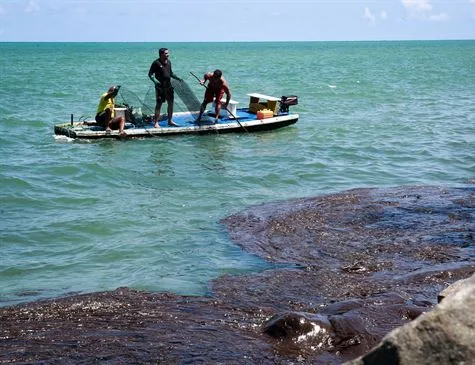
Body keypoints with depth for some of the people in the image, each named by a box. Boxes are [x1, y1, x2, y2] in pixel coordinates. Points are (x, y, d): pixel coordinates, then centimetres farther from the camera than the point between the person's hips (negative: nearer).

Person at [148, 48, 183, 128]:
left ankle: (170, 121, 21)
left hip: (169, 86, 6)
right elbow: (150, 74, -8)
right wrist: (155, 80, -24)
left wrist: (178, 78, 10)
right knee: (159, 104, -4)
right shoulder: (156, 63, -9)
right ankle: (156, 123, 1)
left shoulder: (169, 62, 10)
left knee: (171, 103, 9)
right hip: (160, 87, -6)